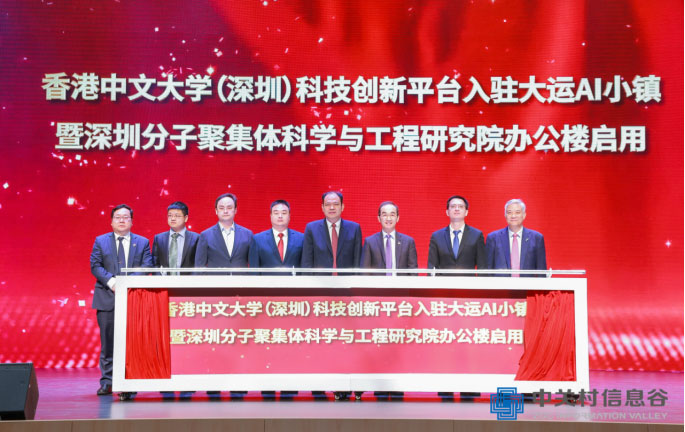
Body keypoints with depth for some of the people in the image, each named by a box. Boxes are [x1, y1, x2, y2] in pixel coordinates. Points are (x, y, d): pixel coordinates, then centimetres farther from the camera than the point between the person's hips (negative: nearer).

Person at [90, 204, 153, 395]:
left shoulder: (142, 242, 11)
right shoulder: (100, 241, 11)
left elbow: (147, 268, 2)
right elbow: (95, 265, 2)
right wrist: (111, 282, -14)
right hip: (107, 298, 0)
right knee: (108, 342, 0)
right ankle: (107, 382, 5)